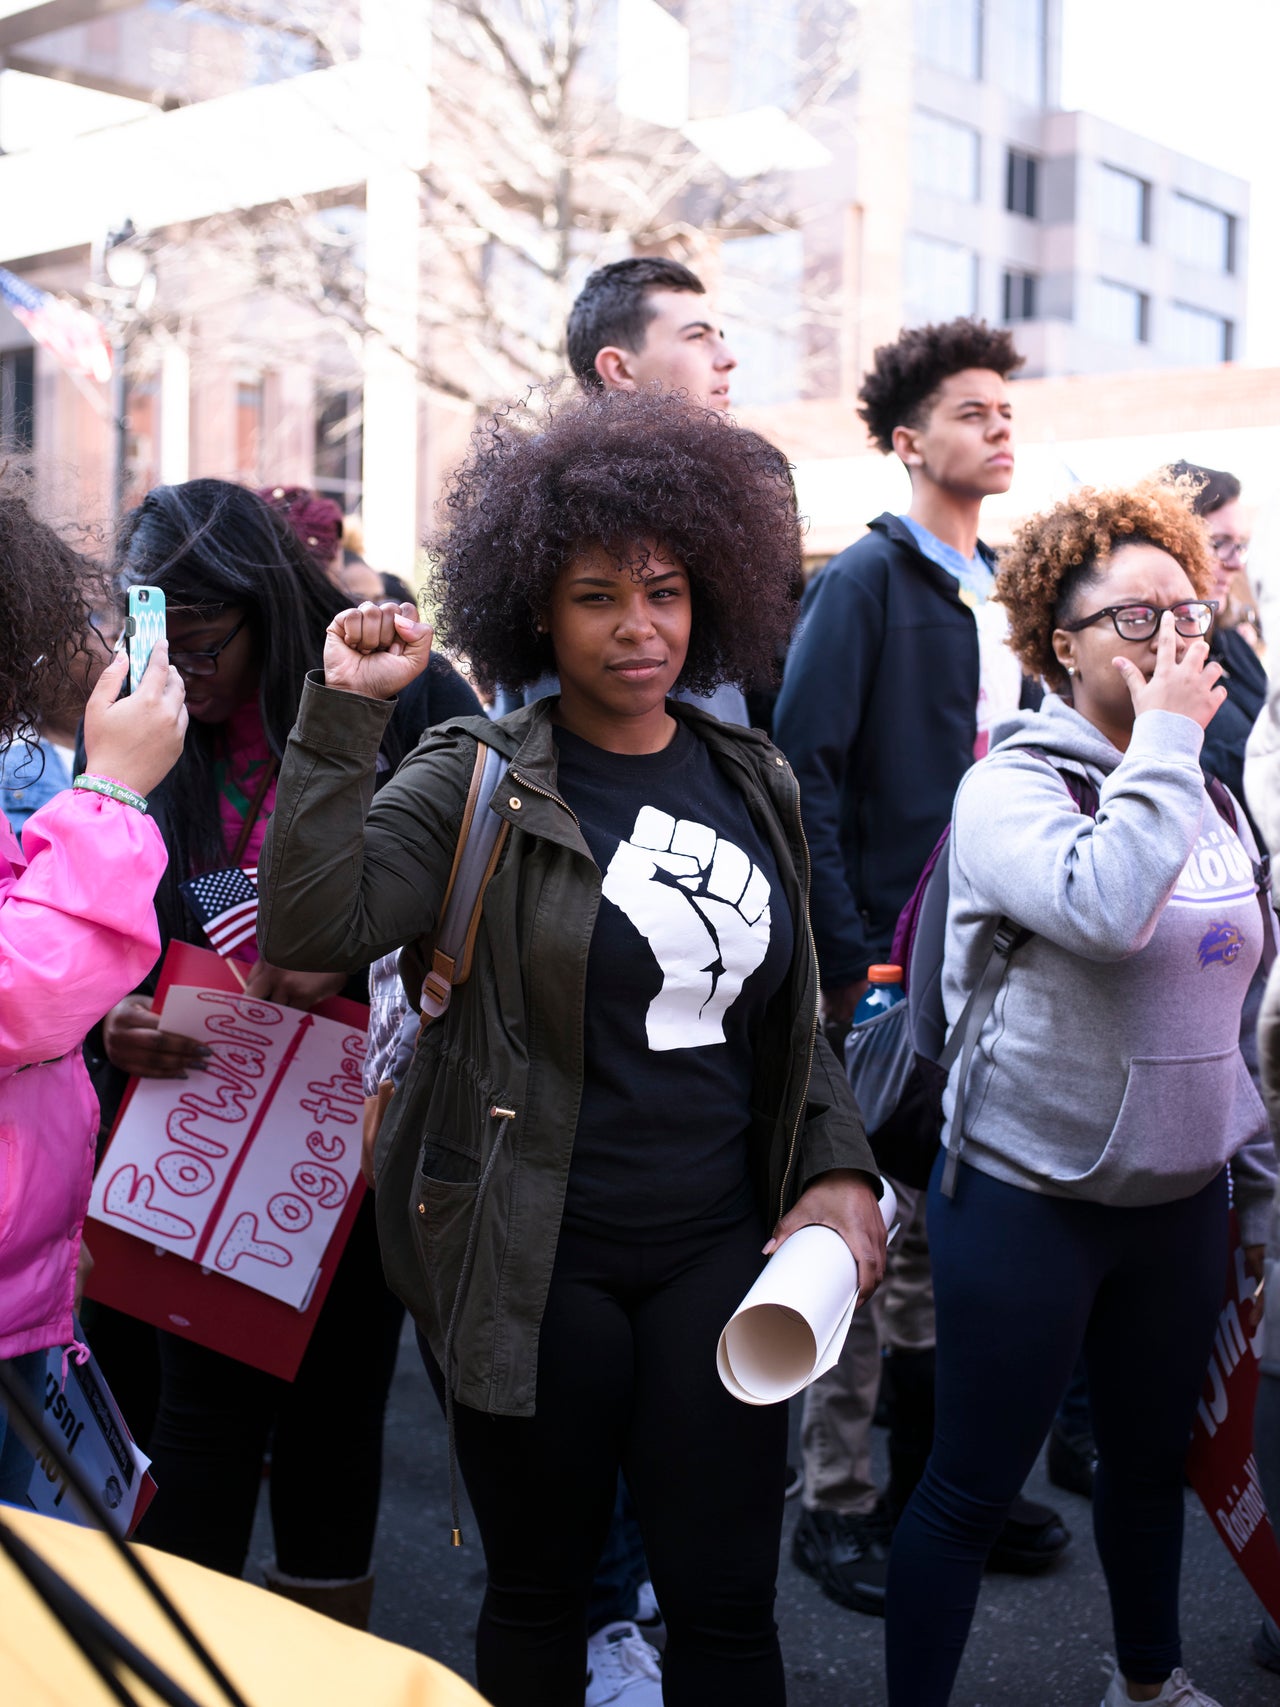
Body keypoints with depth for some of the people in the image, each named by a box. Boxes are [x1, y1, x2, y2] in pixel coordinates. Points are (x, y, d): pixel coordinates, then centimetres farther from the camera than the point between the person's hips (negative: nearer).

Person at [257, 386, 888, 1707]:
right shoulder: (476, 783, -7)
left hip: (716, 1251, 3)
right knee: (540, 1590, 14)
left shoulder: (755, 784, 7)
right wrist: (344, 715, -24)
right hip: (532, 1263, -3)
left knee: (726, 1600, 9)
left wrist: (837, 1168, 4)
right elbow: (310, 928, -21)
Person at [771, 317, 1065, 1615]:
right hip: (887, 963, -7)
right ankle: (835, 1506, 16)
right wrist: (847, 961, -19)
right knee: (881, 1234, 1)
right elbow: (804, 768, -16)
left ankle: (932, 1481, 30)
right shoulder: (866, 578, -8)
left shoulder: (999, 590, 14)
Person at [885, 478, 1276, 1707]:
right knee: (972, 1488, 3)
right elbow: (1104, 909, -34)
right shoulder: (1012, 785, -13)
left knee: (1153, 1458, 22)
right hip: (1030, 1198, -7)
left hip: (1180, 1196, 7)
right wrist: (1165, 733, -24)